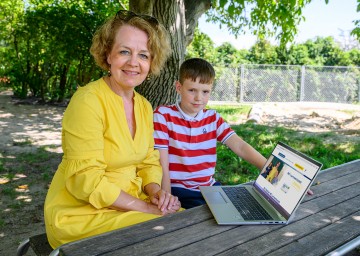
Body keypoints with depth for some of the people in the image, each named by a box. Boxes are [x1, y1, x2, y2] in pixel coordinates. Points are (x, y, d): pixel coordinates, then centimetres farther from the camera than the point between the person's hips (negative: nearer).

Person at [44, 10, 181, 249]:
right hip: (81, 213, -6)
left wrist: (155, 191, -12)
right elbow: (86, 181, -22)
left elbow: (149, 163, 9)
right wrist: (144, 206, -18)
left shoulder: (144, 106, 3)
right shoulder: (88, 100, -20)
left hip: (127, 203, 7)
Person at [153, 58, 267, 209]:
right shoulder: (163, 115, -7)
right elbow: (162, 162, -10)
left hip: (209, 186, 5)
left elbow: (240, 146, -5)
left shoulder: (213, 118, 6)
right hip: (179, 189, -5)